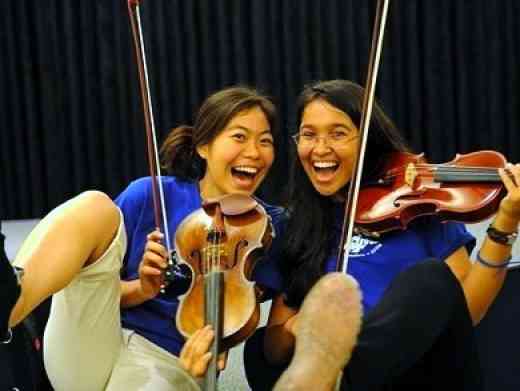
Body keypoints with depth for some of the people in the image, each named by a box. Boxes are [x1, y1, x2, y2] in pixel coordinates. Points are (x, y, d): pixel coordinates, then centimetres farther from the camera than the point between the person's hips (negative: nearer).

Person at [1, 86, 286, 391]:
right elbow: (94, 287, 8)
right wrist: (143, 289, -11)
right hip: (90, 346, 2)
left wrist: (209, 352, -17)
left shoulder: (266, 227, 4)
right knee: (95, 205, -22)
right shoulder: (150, 196, 4)